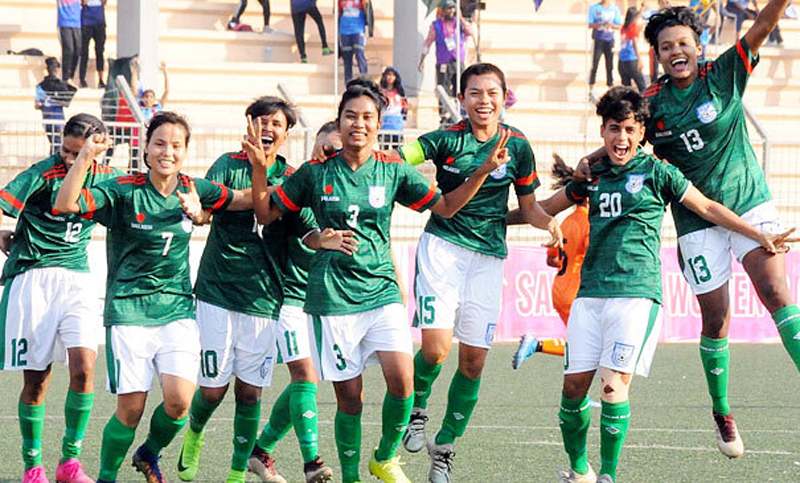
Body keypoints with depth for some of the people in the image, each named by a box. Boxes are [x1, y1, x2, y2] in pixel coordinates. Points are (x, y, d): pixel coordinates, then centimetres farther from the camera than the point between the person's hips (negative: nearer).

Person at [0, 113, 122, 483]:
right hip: (32, 278, -3)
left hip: (76, 277, 3)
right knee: (36, 380, 0)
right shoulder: (42, 174, -11)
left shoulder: (105, 178, 4)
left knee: (84, 367, -14)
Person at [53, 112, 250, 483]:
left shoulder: (193, 189, 4)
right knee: (131, 408, -6)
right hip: (128, 310, -3)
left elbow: (244, 201, 19)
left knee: (179, 400, -14)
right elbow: (65, 204, -19)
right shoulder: (125, 191, -8)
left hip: (177, 309, 3)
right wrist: (86, 156, -28)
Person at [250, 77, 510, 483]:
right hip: (332, 294, -1)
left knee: (401, 378, -17)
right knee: (349, 397, -2)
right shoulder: (315, 173, 1)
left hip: (381, 289, 1)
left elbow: (445, 206, 10)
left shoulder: (393, 171, 5)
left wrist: (484, 170, -1)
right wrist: (259, 170, -8)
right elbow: (266, 213, 7)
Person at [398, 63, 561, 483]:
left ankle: (445, 446, 21)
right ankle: (416, 409, 15)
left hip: (489, 255, 2)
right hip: (442, 247, -2)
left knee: (474, 360, 1)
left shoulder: (517, 145, 3)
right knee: (435, 348, -17)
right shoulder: (446, 140, -4)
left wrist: (548, 222, -9)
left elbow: (527, 205, 12)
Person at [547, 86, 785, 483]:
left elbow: (708, 208, 12)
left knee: (614, 383, -15)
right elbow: (545, 208, 30)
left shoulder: (656, 172, 4)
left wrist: (760, 237, 12)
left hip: (636, 291, -4)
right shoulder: (592, 175, 15)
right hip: (591, 290, 4)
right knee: (574, 384, -1)